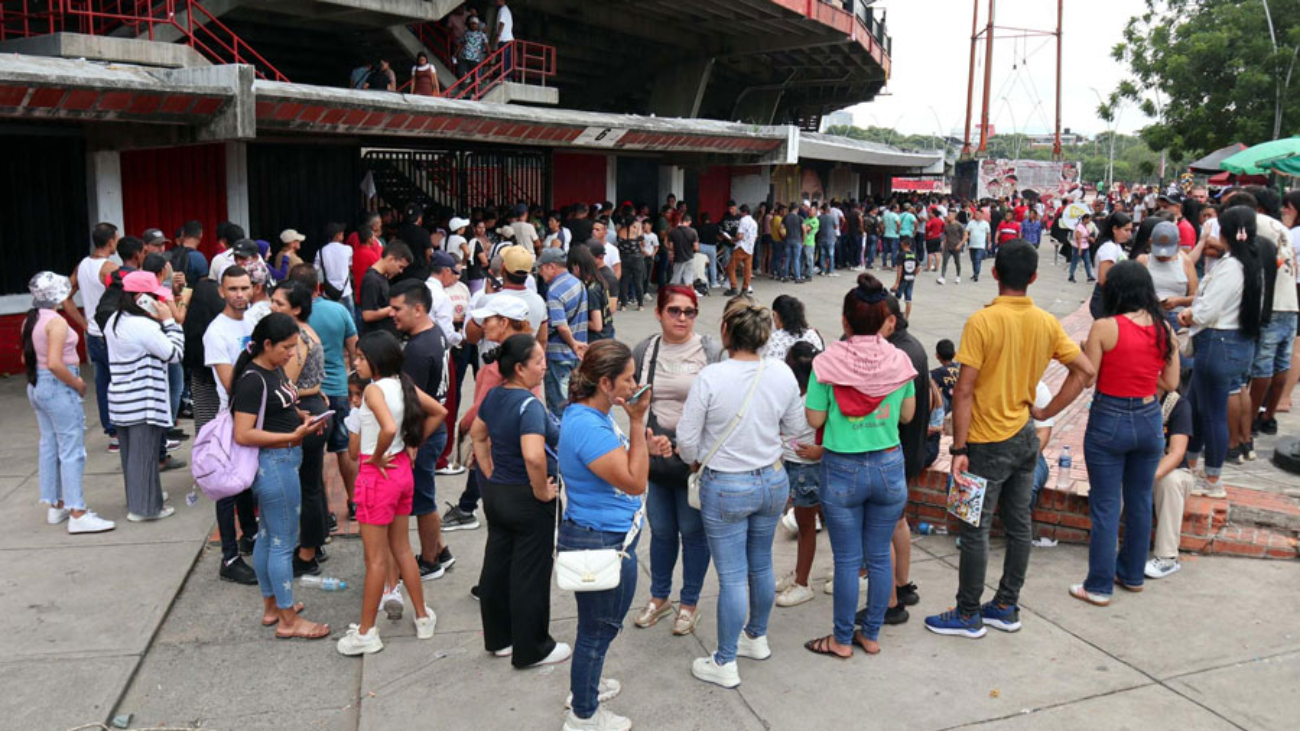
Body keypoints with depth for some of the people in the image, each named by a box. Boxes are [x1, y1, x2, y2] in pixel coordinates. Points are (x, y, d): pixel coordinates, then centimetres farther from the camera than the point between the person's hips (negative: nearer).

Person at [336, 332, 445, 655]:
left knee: (376, 558, 3)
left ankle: (366, 633, 15)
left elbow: (388, 428, -36)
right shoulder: (403, 384, 3)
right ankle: (423, 617, 29)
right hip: (402, 470, 8)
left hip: (378, 474, -8)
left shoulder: (374, 389, -19)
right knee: (402, 548, 20)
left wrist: (376, 457, -19)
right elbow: (439, 413, 12)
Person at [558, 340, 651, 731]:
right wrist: (637, 422, -25)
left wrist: (644, 442, 1)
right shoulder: (589, 428, -29)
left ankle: (585, 686, 48)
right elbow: (635, 482, -25)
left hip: (596, 536, 11)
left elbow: (621, 460, 18)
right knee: (599, 628, 7)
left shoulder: (594, 416, 4)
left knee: (595, 623, 28)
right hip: (602, 543, -11)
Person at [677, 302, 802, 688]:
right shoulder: (783, 373, -7)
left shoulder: (710, 377, -20)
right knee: (761, 564, 22)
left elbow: (687, 439, -13)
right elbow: (792, 425, 7)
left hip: (725, 488, -5)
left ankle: (725, 664, 18)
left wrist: (695, 461, 8)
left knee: (732, 576, 4)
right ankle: (757, 637, 42)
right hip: (773, 482, 5)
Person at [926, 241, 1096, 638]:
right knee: (1019, 524, 15)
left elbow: (964, 391, -19)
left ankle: (968, 615, 16)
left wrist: (959, 448, -14)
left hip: (989, 442, -6)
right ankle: (1006, 608, 28)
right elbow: (1085, 371, 0)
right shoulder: (1047, 323, 0)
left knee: (975, 530, 4)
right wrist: (1044, 413, 4)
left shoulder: (982, 322, -18)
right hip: (1025, 437, 7)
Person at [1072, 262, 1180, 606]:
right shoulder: (1164, 329, -1)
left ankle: (1099, 587, 12)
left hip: (1109, 421, -5)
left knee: (1106, 507, 4)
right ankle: (1132, 574, 34)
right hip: (1149, 420, 5)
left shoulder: (1104, 328, -15)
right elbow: (1170, 383, 4)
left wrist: (1085, 351, 4)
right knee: (1140, 502, 19)